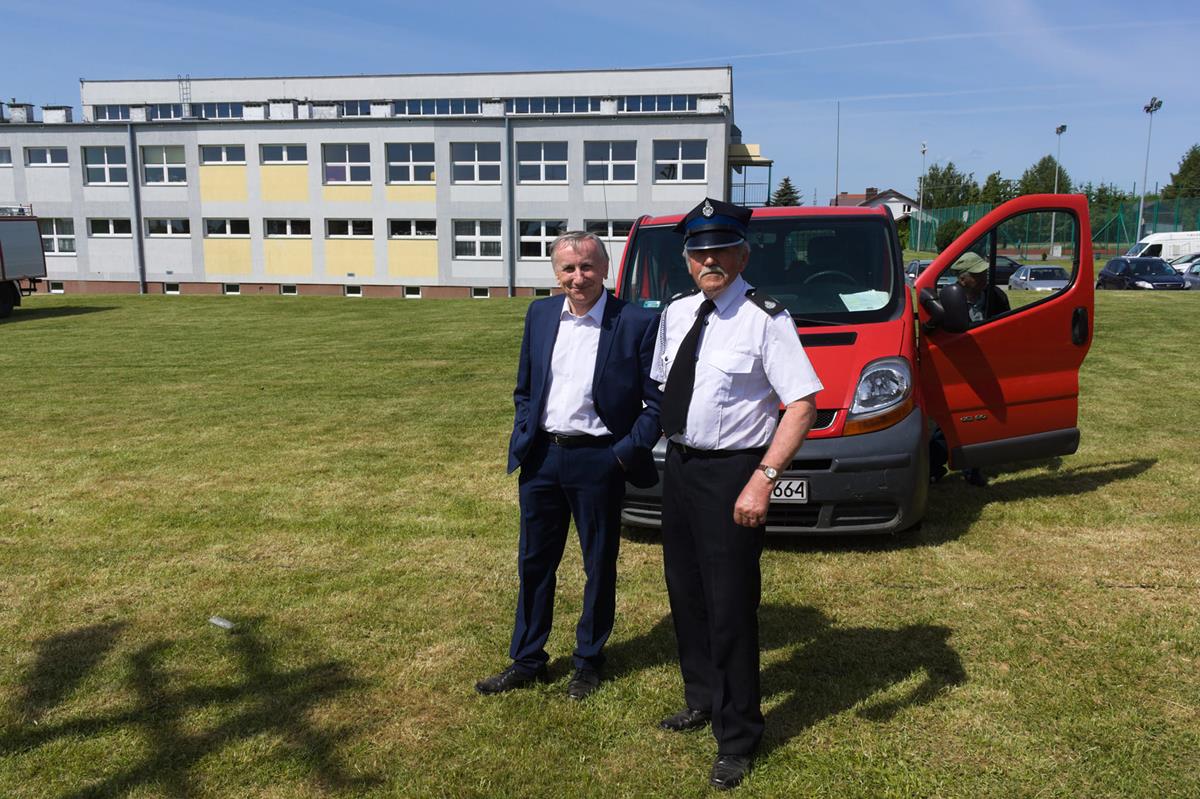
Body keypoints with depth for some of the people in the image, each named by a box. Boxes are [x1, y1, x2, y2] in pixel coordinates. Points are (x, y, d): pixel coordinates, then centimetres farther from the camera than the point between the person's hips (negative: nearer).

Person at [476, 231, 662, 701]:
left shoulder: (637, 323, -10)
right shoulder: (539, 315, 5)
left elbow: (656, 401, -7)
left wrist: (629, 452, -13)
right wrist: (523, 440, 4)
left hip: (598, 460, -4)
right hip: (541, 457, 4)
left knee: (599, 566, 11)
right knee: (534, 562, 14)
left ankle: (589, 661, 30)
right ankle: (527, 660, 30)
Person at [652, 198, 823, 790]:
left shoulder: (766, 319, -15)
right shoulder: (676, 313, 7)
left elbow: (802, 404, -18)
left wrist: (764, 478, -24)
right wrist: (670, 448, 12)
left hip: (731, 471, -7)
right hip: (678, 467, 7)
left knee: (730, 604, 0)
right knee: (686, 592, 19)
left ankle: (737, 739, 18)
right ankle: (702, 700, 41)